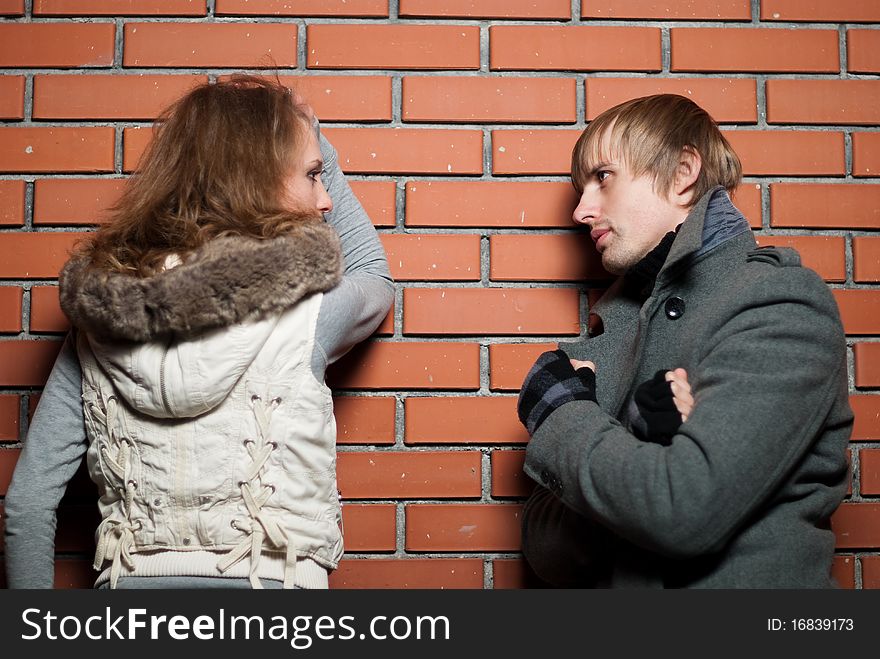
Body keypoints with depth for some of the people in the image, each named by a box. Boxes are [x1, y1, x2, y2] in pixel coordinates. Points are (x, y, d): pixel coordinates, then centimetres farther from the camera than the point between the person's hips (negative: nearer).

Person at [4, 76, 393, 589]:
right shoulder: (304, 314, -12)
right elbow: (375, 278, 12)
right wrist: (307, 127, 11)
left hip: (131, 577, 4)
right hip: (271, 576, -3)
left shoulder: (99, 320, -2)